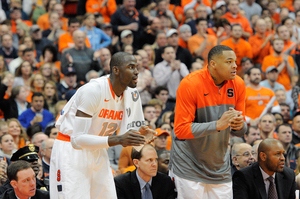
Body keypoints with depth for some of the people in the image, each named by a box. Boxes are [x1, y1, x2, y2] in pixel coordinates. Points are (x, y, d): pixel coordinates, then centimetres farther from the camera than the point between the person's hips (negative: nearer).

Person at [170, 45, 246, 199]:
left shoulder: (237, 85, -1)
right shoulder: (190, 84, -17)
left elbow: (241, 131, 8)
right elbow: (180, 130, -20)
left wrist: (239, 126, -17)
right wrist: (217, 125, -28)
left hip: (220, 168, 5)